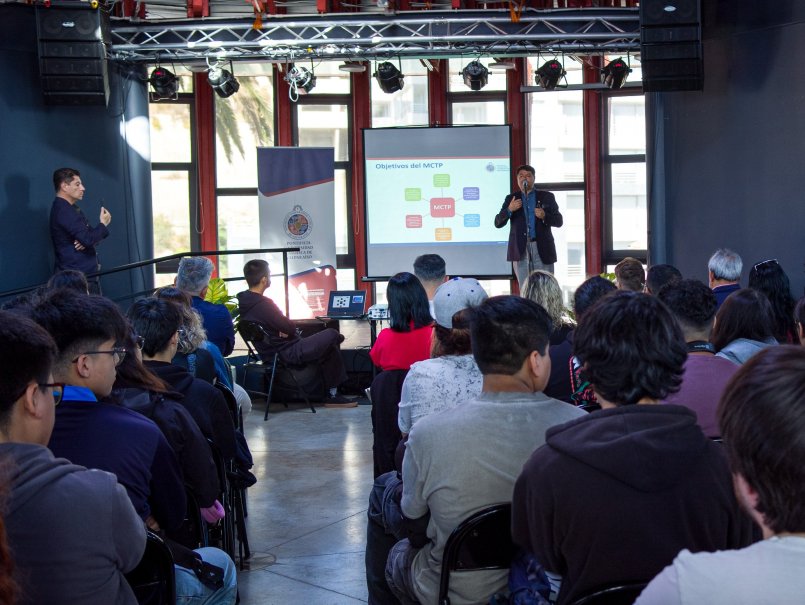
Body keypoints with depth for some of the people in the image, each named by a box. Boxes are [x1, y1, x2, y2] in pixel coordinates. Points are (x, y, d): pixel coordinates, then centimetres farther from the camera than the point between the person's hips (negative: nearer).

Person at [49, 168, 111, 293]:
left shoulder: (71, 208, 17)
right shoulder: (63, 211, -15)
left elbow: (88, 236, 13)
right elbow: (88, 239, -24)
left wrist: (86, 242, -11)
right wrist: (103, 224, -7)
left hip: (87, 273, 10)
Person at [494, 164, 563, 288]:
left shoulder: (547, 197, 9)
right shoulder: (511, 199, 12)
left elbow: (559, 221, 6)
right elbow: (498, 223, 5)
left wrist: (544, 216, -14)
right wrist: (509, 210, -13)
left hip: (542, 249, 0)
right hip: (520, 249, 0)